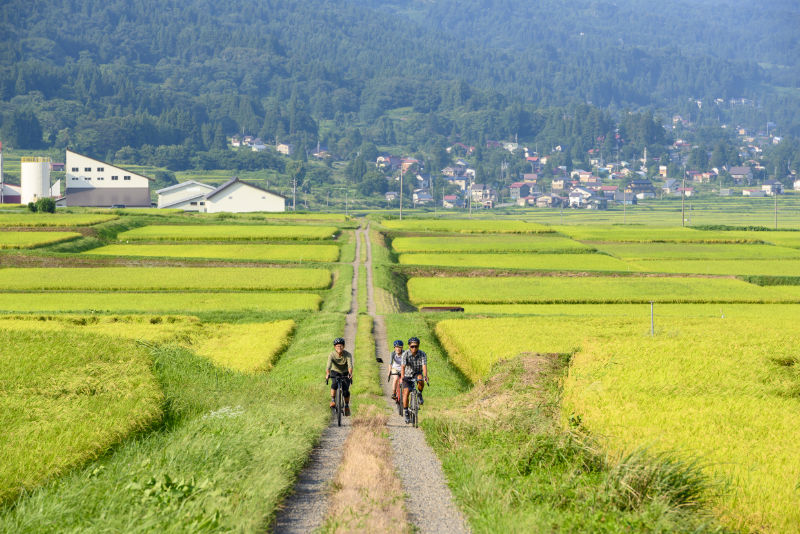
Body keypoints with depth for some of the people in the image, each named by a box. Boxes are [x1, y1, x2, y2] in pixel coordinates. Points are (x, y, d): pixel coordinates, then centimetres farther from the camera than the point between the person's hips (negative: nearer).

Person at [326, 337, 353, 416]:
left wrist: (350, 373, -60)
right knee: (335, 383, -32)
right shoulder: (332, 355, -24)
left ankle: (347, 406, 11)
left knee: (346, 390, -14)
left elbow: (350, 365, -39)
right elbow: (329, 365, -38)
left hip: (345, 373, 0)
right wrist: (327, 374, -58)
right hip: (335, 372, 0)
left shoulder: (348, 355, -25)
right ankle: (332, 400, -19)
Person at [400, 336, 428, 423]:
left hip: (417, 373, 0)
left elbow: (424, 366, -30)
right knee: (406, 392, -16)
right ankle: (406, 413, -4)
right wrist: (402, 377, -47)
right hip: (407, 375, 0)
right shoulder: (405, 354, -19)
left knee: (420, 379, -35)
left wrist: (425, 376, -47)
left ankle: (420, 395, -8)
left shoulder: (422, 354, -18)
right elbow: (403, 366, -31)